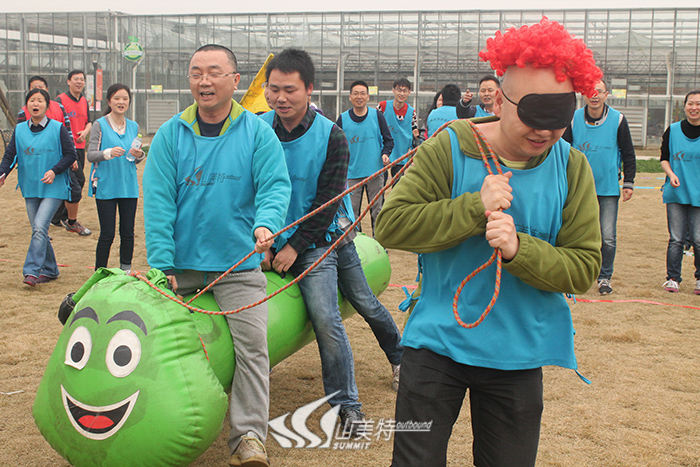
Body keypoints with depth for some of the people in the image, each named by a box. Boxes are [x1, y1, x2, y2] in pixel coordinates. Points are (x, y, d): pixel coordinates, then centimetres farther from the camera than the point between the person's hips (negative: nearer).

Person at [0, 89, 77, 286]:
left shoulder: (57, 129, -4)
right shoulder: (19, 130, 7)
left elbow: (70, 154, -3)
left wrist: (55, 170, -16)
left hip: (53, 188, -5)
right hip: (30, 188, 5)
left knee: (40, 227, -17)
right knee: (39, 231, 10)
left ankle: (31, 271, -15)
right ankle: (50, 270, 23)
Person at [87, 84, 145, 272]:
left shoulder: (133, 126, 11)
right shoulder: (100, 125, -2)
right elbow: (90, 155, -8)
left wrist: (139, 155, -7)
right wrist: (108, 153, -26)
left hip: (129, 186, 4)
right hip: (106, 186, -4)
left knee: (127, 232, 6)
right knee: (107, 233, -3)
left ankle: (125, 271, 19)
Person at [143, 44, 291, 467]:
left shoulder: (258, 133, -1)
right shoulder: (171, 135, 1)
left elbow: (275, 185, -9)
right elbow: (158, 201, -5)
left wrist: (266, 224, -32)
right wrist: (162, 265, -13)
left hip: (238, 264, -2)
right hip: (181, 264, 2)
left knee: (251, 344, -13)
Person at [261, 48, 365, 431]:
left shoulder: (330, 136, -10)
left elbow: (327, 201, -9)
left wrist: (296, 246, -12)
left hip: (313, 244, -3)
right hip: (265, 242, 3)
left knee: (326, 320, -10)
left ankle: (346, 403, 4)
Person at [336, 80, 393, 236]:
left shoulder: (377, 115, 1)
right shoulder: (343, 119, 2)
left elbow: (388, 140, 8)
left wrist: (385, 153, -11)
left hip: (375, 172, 0)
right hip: (352, 173, 0)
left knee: (377, 209, 7)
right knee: (351, 211, 2)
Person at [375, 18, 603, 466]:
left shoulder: (572, 168, -4)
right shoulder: (448, 150, -10)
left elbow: (584, 268, -8)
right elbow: (391, 226, -17)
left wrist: (519, 249, -25)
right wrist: (475, 207, -25)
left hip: (519, 356, 2)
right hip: (437, 344, -2)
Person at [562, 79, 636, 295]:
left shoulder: (618, 120, -3)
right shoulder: (574, 119, -1)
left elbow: (628, 154, 4)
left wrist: (629, 183, 1)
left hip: (609, 188, -1)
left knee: (608, 237, -2)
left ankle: (605, 277, 12)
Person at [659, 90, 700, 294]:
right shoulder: (672, 130, 4)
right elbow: (664, 158, 11)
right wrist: (671, 174, -7)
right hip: (676, 193, 1)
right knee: (676, 238, 2)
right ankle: (673, 278, 14)